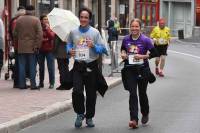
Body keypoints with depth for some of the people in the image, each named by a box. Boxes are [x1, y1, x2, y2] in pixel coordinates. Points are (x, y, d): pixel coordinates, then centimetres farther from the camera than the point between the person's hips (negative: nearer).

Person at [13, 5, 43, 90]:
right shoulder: (36, 20, -6)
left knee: (22, 66, 7)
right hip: (32, 47, -3)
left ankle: (22, 84, 9)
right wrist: (37, 45, -10)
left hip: (21, 47, 3)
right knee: (32, 67, 3)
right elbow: (39, 34, -12)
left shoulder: (19, 20, 4)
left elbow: (15, 33, 7)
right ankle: (33, 85, 2)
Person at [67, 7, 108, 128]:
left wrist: (94, 46, -19)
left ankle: (89, 117, 24)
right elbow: (69, 44, 21)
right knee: (77, 91, -14)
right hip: (78, 66, 1)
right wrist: (69, 50, -1)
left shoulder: (95, 32, -2)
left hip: (91, 66, -1)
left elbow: (103, 49, -2)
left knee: (91, 93, 7)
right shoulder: (73, 32, 4)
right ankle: (80, 114, 10)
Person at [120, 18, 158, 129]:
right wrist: (123, 53, -2)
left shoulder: (145, 40, -9)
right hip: (129, 69, 2)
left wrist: (142, 56, -18)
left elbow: (154, 53, -7)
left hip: (142, 69, -2)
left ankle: (145, 114, 38)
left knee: (142, 93, 11)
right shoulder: (126, 39, 1)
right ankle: (134, 119, -13)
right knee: (132, 94, -8)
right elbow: (123, 49, 20)